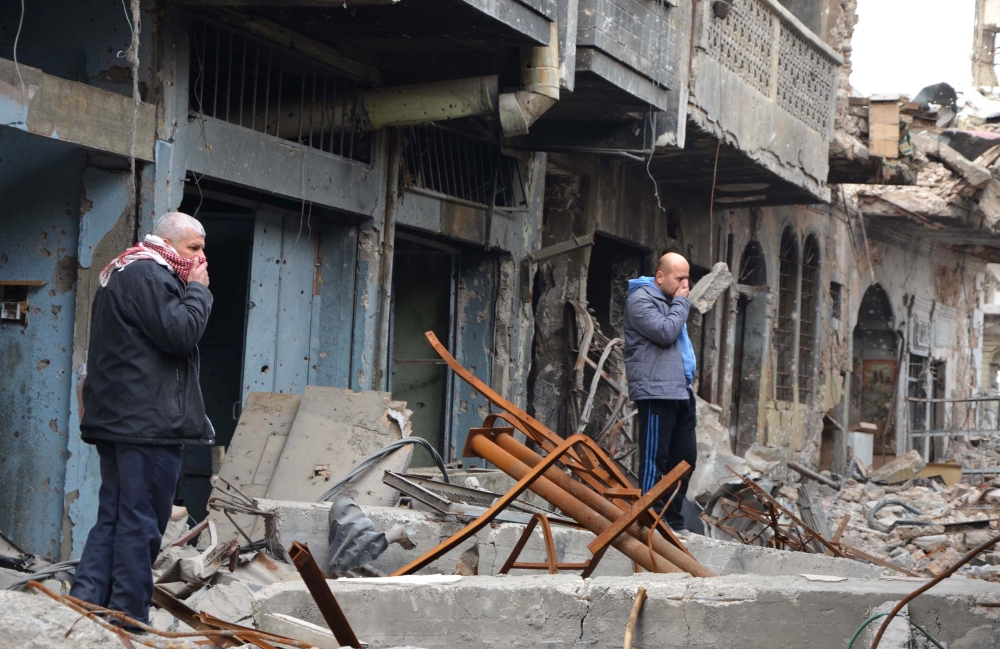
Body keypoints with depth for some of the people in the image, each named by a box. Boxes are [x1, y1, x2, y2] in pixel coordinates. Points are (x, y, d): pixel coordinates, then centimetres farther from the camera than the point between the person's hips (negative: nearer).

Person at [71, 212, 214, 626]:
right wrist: (197, 289, -6)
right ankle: (129, 621, -4)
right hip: (148, 422, -11)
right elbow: (180, 332, -18)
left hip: (118, 421, 11)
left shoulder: (125, 273, 24)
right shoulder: (148, 275, -11)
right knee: (140, 526, -7)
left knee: (113, 520, 11)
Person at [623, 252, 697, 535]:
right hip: (656, 394, -10)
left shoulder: (670, 301, 24)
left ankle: (673, 520, 15)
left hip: (680, 393, 10)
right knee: (655, 459, -8)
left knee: (685, 456, 8)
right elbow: (665, 332, -19)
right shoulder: (641, 299, -6)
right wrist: (681, 302, -7)